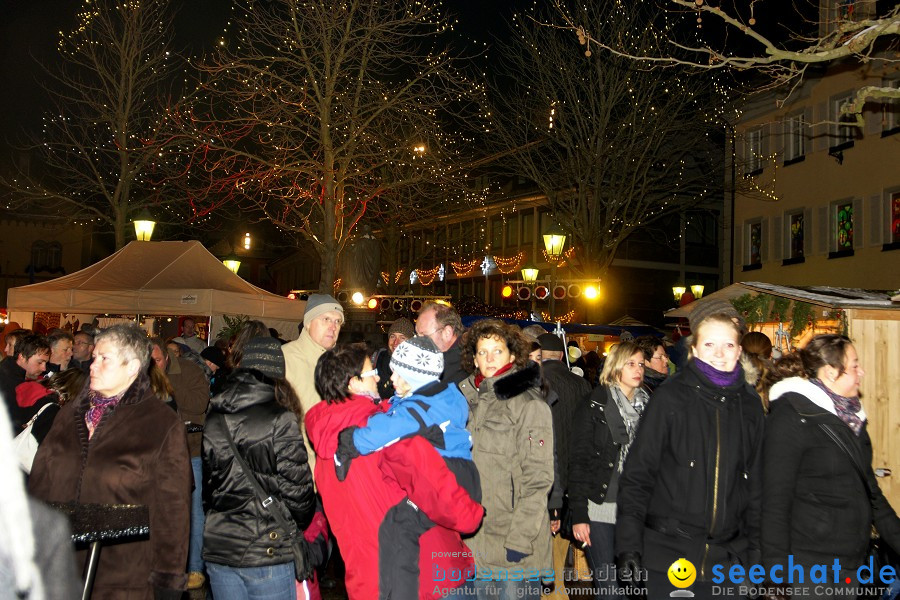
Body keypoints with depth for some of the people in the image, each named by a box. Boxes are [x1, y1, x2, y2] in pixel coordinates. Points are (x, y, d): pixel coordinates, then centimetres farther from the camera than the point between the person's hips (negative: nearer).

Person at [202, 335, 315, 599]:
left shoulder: (213, 419, 4)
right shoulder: (280, 420, -13)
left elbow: (205, 481, 10)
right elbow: (297, 484, -10)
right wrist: (301, 527, 7)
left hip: (218, 548, 5)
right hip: (268, 549, -5)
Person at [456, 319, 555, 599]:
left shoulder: (529, 403, -8)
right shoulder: (469, 399, 10)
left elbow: (538, 478, -12)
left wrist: (520, 539, -17)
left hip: (514, 544, -6)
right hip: (474, 540, 6)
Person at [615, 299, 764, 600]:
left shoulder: (749, 405, 6)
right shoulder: (670, 398, -5)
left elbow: (755, 483, 13)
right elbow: (637, 475, -6)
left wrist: (756, 550, 10)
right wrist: (629, 547, -11)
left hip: (728, 559, 3)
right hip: (668, 554, -3)